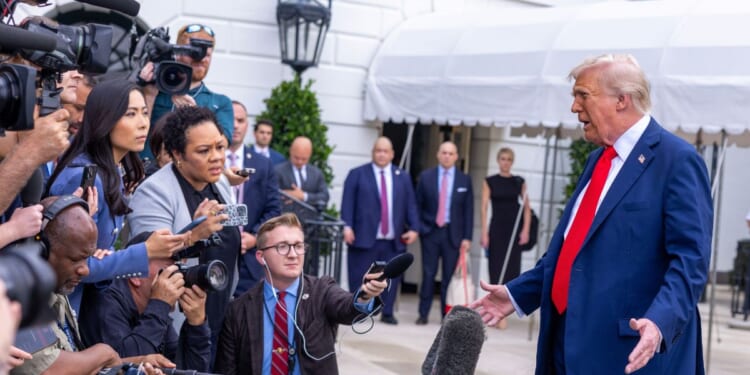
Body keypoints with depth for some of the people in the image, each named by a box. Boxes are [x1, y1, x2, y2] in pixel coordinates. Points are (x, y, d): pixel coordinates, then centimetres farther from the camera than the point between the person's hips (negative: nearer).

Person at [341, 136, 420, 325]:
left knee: (391, 278, 4)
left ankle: (387, 313, 14)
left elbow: (410, 205, 12)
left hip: (394, 241, 3)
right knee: (359, 278, -1)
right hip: (364, 238, -3)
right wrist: (347, 227, -12)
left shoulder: (403, 177, 15)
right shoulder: (357, 174, 6)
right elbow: (347, 203, -1)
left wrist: (413, 228, 0)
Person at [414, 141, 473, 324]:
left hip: (453, 234, 0)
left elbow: (468, 210, 3)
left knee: (449, 276, 1)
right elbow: (418, 205, 7)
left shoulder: (464, 180, 5)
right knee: (428, 274, 1)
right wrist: (417, 227, -3)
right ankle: (423, 314, 8)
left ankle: (447, 315, 8)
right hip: (430, 232, 0)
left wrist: (467, 237, -2)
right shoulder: (426, 177, 5)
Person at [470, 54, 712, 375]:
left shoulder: (677, 160, -10)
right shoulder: (598, 159, 16)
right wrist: (518, 294, 19)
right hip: (572, 344, 8)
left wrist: (660, 322, -31)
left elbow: (690, 257, -18)